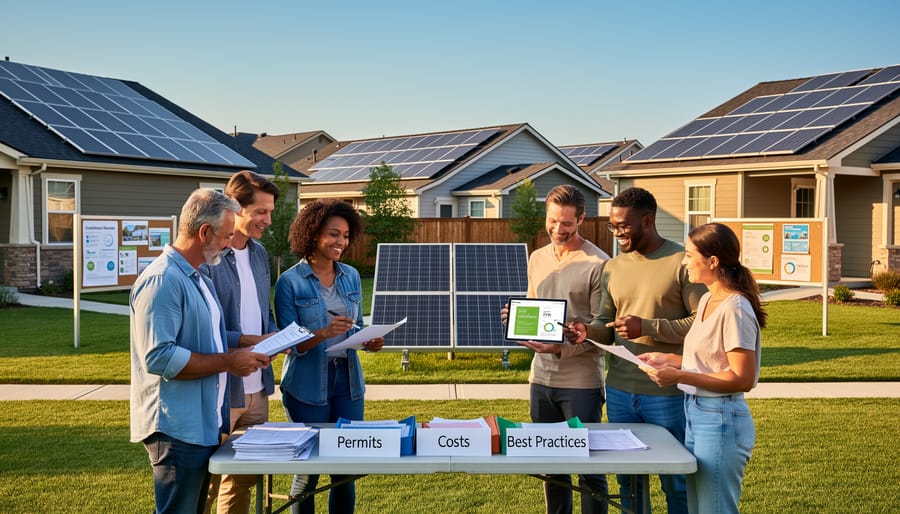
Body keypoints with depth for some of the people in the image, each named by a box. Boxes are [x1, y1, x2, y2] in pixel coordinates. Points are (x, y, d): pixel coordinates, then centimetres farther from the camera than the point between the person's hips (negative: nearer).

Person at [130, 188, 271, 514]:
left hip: (203, 424, 10)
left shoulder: (198, 277, 15)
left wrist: (242, 355, 9)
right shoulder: (162, 280, -18)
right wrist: (228, 362, -19)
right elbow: (159, 358, -26)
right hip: (177, 428, -10)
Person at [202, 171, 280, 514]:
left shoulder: (259, 253, 10)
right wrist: (251, 341, -21)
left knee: (244, 479, 18)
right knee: (206, 483, 6)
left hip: (257, 388, 8)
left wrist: (276, 336, 0)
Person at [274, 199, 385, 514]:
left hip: (348, 381, 4)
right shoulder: (290, 282, -8)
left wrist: (368, 341, -7)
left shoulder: (351, 276, 7)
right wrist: (323, 333, -27)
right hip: (307, 385, -4)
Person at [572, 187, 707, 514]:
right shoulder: (613, 268, 9)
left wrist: (648, 327, -19)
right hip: (619, 391, 5)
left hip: (668, 393, -5)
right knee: (628, 480, 16)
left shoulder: (683, 262, -9)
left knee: (675, 482, 10)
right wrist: (588, 331, -10)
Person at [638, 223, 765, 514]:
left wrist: (679, 376, -24)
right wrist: (668, 359, 6)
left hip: (720, 420, -9)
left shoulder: (735, 309, -19)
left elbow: (742, 378, -21)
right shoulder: (707, 300, 9)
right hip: (695, 414, 9)